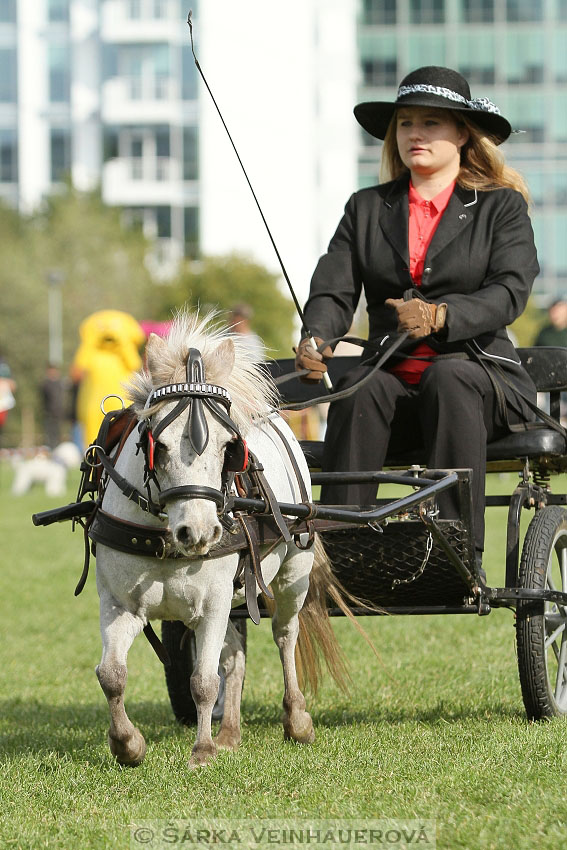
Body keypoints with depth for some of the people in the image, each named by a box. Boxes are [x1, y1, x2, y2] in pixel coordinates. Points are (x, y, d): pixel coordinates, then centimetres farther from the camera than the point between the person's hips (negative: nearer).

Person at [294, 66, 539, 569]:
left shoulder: (502, 206, 8)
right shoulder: (367, 208, 17)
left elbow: (510, 292, -8)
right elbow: (334, 289, 4)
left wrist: (441, 316, -27)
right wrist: (317, 339, -20)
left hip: (480, 375, -2)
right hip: (393, 379, 2)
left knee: (447, 376, -37)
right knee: (361, 389, -33)